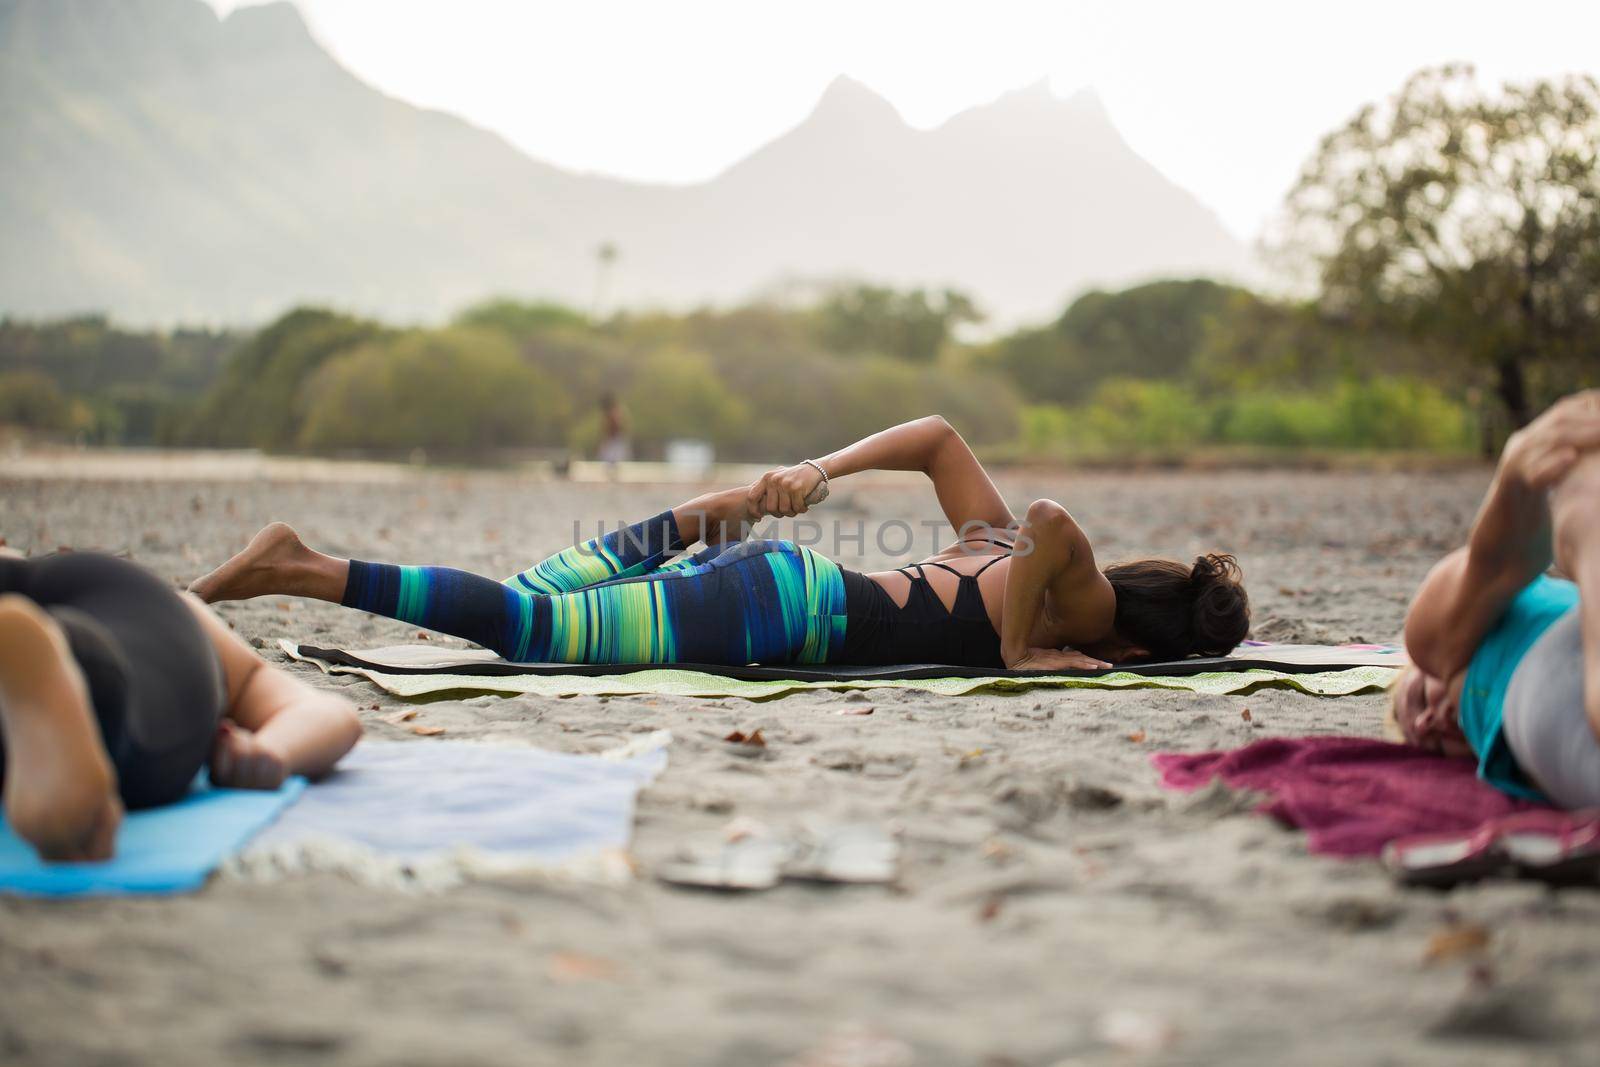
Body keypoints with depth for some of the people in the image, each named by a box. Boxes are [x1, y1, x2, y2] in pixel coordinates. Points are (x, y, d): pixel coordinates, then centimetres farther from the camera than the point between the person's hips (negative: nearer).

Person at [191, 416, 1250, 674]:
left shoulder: (1001, 546, 22)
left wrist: (822, 471, 20)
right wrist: (1014, 650, -12)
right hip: (783, 610, -8)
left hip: (768, 570, 8)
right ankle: (296, 570, -19)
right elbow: (1055, 518, -24)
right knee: (530, 627, -15)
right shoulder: (1080, 609, -2)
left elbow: (936, 434, 27)